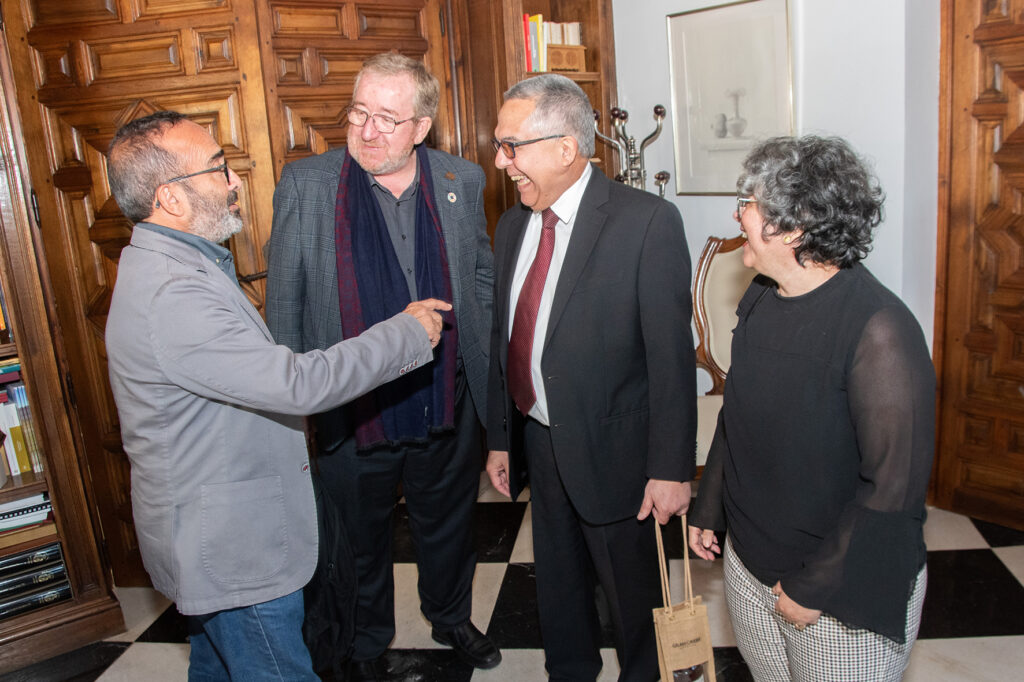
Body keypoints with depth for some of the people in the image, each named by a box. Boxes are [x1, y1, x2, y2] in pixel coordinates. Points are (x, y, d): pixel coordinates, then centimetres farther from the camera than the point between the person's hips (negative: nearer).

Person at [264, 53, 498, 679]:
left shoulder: (461, 182, -3)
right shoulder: (305, 185, -9)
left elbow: (483, 276, 9)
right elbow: (284, 304, -4)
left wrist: (484, 364, 6)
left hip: (448, 407, 2)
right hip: (351, 412, -1)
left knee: (449, 526, 23)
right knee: (361, 539, 19)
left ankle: (452, 617, 52)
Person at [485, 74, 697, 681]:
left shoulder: (649, 222, -16)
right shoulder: (513, 226, 4)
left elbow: (671, 354, -17)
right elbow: (504, 339, 9)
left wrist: (672, 469, -17)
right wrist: (500, 438, 12)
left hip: (613, 450, -6)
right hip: (537, 442, 6)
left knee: (633, 588, 15)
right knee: (557, 579, 24)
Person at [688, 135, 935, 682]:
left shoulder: (879, 329, -24)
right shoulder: (760, 299, -2)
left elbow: (894, 484, -23)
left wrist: (816, 587, -18)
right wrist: (708, 510, 12)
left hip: (845, 593, -6)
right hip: (748, 564, 6)